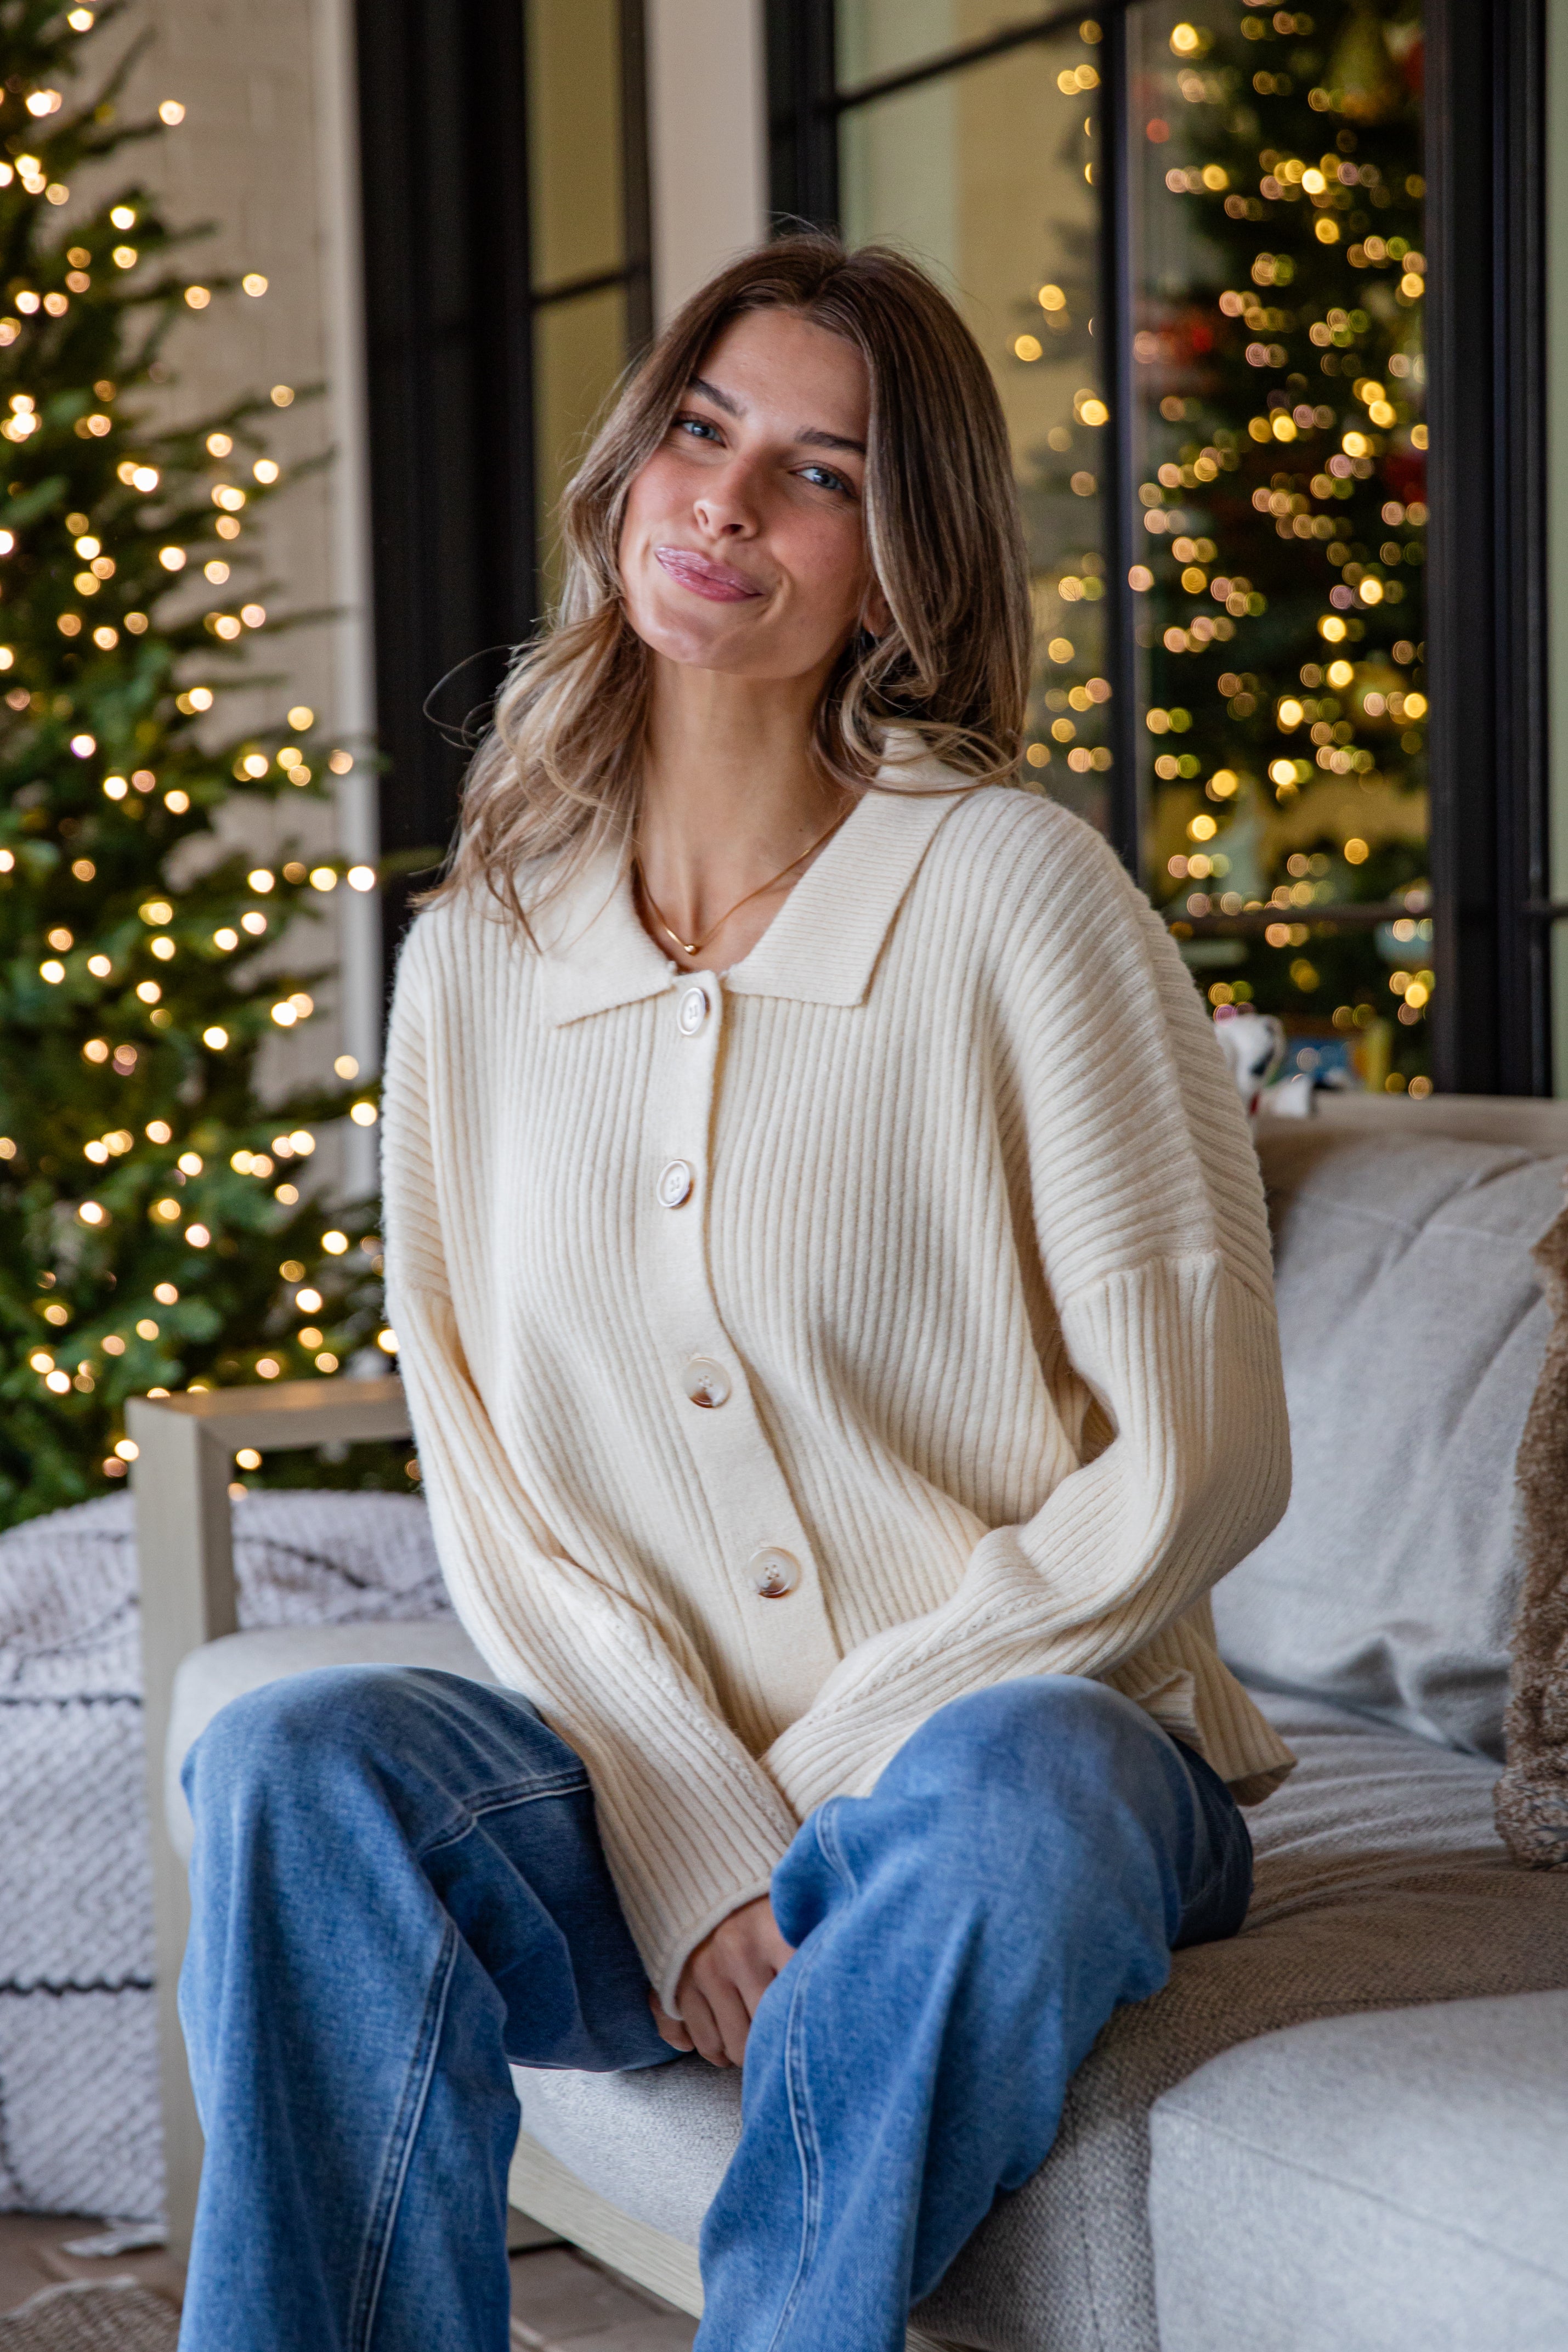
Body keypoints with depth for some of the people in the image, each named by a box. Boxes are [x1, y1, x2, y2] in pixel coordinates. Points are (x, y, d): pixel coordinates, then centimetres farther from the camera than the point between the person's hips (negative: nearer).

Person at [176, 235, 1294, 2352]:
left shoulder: (1012, 887, -5)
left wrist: (821, 1799, -11)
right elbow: (493, 1487, 6)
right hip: (648, 1785, 3)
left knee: (1006, 1791, -37)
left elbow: (1200, 1464, -7)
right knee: (290, 1765, -26)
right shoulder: (474, 962, 7)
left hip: (1029, 1732, -3)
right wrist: (690, 1839, -11)